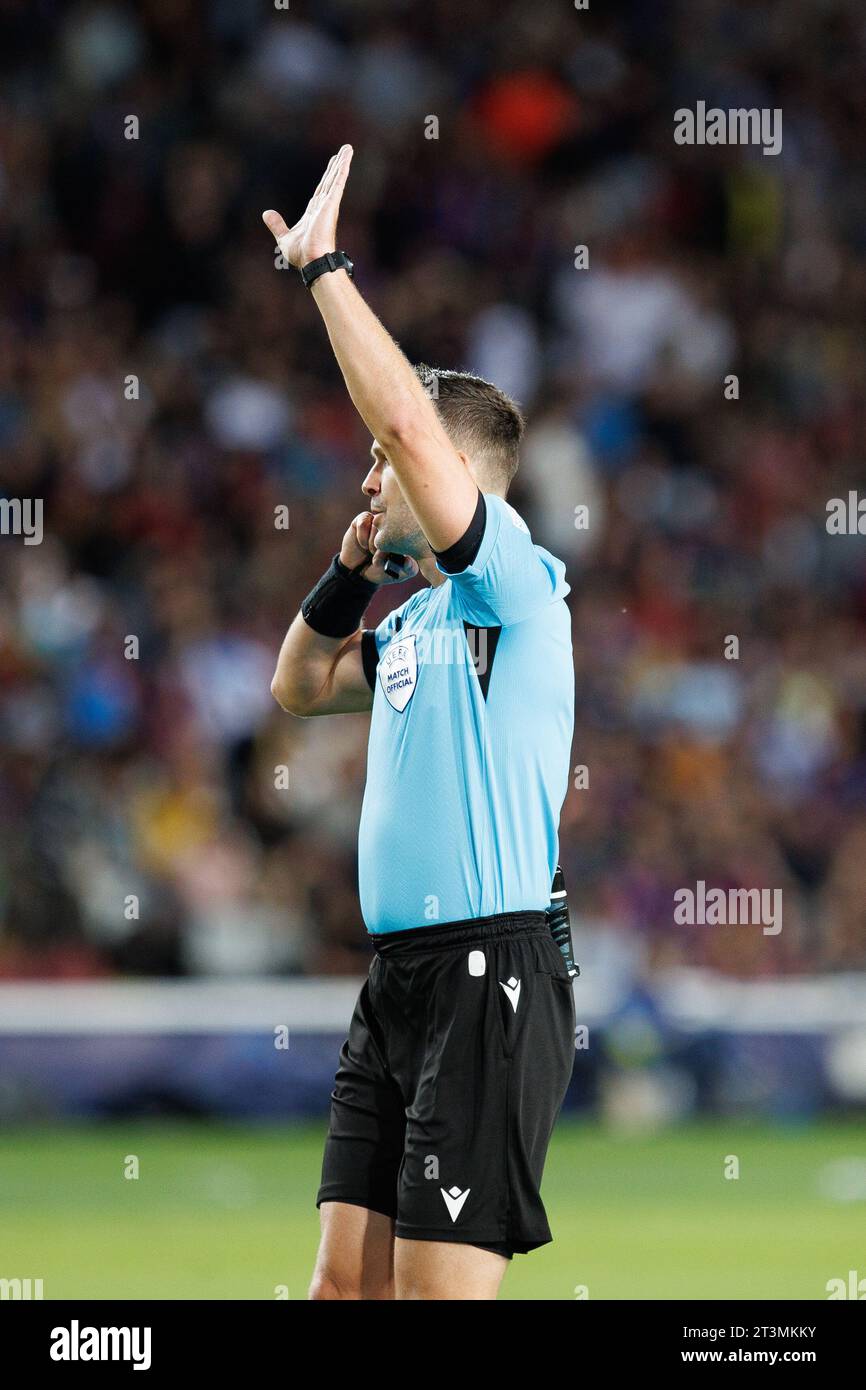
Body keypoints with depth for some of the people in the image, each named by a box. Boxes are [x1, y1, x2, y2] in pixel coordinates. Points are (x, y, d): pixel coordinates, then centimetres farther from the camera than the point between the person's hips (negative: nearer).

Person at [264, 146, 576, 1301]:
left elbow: (410, 421, -20)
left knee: (437, 1289, -11)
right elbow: (299, 686, 34)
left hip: (489, 974, -9)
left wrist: (325, 269, -13)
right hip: (395, 978, 9)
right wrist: (351, 571, 18)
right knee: (344, 1280, 5)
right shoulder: (414, 620, 17)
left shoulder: (515, 586, -8)